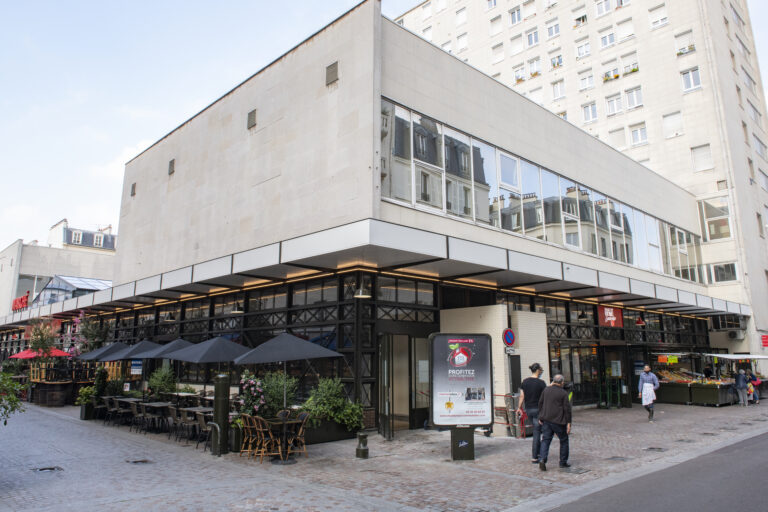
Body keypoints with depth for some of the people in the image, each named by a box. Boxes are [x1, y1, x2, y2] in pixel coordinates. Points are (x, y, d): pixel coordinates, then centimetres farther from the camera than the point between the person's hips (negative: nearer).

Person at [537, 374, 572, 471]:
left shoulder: (546, 390, 7)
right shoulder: (563, 393, -7)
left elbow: (540, 404, 11)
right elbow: (567, 409, -9)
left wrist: (540, 417, 19)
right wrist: (568, 423, -5)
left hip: (546, 420, 4)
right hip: (558, 421, -4)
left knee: (545, 440, 4)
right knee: (564, 441, 14)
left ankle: (542, 459, -13)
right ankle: (563, 462, 19)